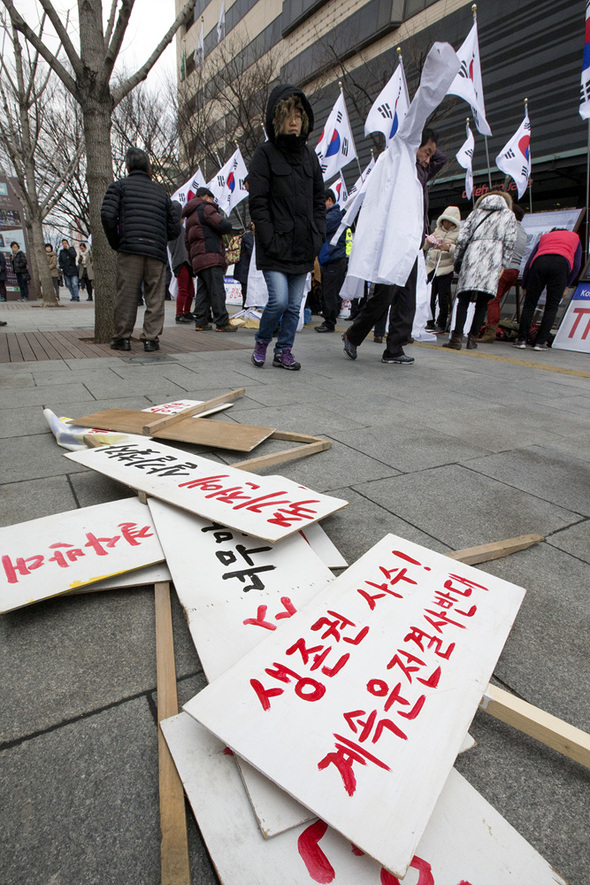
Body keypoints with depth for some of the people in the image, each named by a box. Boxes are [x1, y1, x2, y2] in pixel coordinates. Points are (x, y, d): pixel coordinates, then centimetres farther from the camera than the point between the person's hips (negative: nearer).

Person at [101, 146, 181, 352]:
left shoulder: (119, 186, 11)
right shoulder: (161, 192, 21)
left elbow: (108, 215, -4)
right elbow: (174, 228, 16)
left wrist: (116, 242, 9)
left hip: (130, 249, -2)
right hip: (157, 252, 2)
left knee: (126, 295, 2)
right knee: (155, 297, 4)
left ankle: (122, 338, 6)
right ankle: (151, 339, 1)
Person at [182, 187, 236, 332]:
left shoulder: (190, 216, 28)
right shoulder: (206, 208, -1)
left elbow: (187, 242, 28)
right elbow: (224, 226, -12)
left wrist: (192, 259, 27)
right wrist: (226, 221, 10)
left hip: (197, 260, 9)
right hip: (210, 257, -9)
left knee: (203, 290, 8)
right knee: (217, 291, -10)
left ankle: (200, 322, 6)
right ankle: (222, 323, -12)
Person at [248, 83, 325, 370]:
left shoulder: (309, 156, 17)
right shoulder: (265, 154, 1)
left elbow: (319, 201, 17)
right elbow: (257, 203, -7)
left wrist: (318, 236, 4)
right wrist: (271, 241, -15)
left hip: (303, 247, 5)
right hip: (275, 248, -5)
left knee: (294, 305, 5)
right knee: (279, 300, -14)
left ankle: (283, 351, 19)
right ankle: (261, 340, 13)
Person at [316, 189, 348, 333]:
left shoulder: (336, 214, -8)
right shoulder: (330, 214, 23)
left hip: (335, 262, -10)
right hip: (328, 261, 10)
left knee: (330, 294, -8)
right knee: (326, 294, 10)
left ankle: (329, 323, -3)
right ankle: (328, 321, 15)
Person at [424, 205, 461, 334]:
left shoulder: (458, 234, 3)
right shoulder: (437, 230, 18)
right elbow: (425, 247, 22)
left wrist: (449, 248, -22)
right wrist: (428, 241, 1)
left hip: (446, 269, -4)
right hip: (432, 267, 4)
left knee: (443, 298, -5)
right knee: (430, 296, 1)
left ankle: (441, 325, 5)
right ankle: (430, 323, 10)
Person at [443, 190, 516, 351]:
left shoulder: (476, 212, 24)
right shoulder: (509, 215, 21)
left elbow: (462, 237, 13)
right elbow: (509, 242, 9)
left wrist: (457, 259, 15)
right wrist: (502, 264, 11)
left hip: (472, 254, 0)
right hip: (493, 258, 0)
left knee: (463, 299, -4)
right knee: (482, 303, 2)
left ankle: (457, 337, -16)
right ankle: (473, 337, -2)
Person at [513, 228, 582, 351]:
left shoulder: (544, 237, 36)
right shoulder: (575, 237, 34)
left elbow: (528, 264, 25)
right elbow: (577, 265, 20)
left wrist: (524, 287, 29)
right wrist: (567, 285, 26)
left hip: (539, 262, 1)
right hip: (562, 264, -1)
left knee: (529, 304, 5)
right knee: (552, 307, 3)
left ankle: (521, 339, -1)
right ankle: (540, 342, -3)